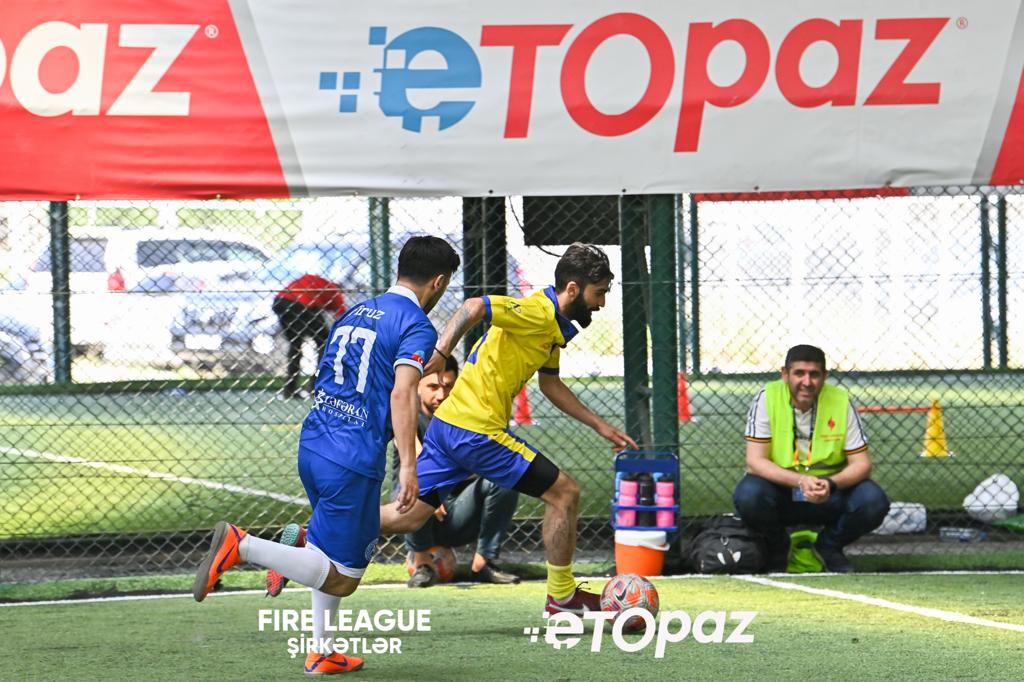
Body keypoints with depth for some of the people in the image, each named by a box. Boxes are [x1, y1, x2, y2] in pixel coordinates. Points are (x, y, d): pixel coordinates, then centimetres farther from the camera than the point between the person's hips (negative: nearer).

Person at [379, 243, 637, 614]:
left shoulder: (553, 323, 17)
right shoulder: (538, 312, -14)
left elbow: (550, 384, 29)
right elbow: (473, 308, -26)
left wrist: (599, 425, 29)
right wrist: (438, 354, -36)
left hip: (448, 423, 10)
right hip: (478, 430, -10)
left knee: (408, 516, 12)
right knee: (564, 493, -1)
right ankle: (562, 597, 9)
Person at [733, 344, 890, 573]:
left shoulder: (842, 402, -8)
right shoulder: (768, 398, -12)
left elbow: (862, 463, -8)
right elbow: (755, 461, -17)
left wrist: (830, 484, -30)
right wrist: (800, 481, -32)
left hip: (830, 494, 1)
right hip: (779, 490, -1)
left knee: (873, 501, -26)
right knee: (748, 496, -34)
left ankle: (829, 546, 6)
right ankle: (777, 547, 1)